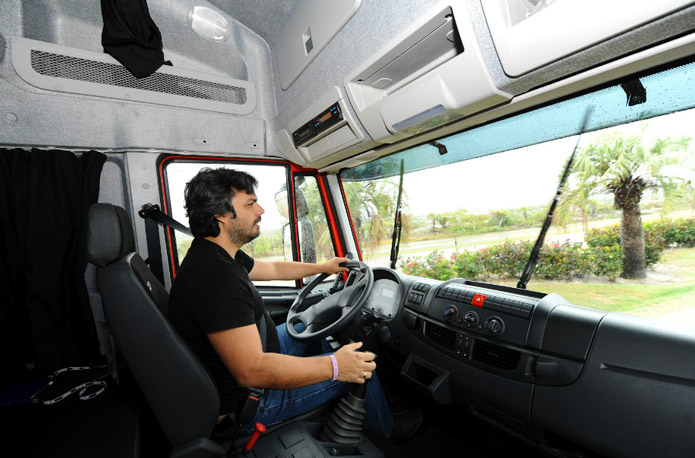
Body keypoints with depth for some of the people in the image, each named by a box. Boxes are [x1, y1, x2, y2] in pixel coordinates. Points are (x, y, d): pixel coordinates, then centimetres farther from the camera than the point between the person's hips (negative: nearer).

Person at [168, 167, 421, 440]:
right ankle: (384, 430, 30)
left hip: (251, 358, 10)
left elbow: (273, 269, 15)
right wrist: (334, 366, -30)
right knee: (360, 364, -3)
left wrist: (322, 268, 23)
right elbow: (252, 371, -37)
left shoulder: (217, 255, -1)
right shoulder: (216, 274, -35)